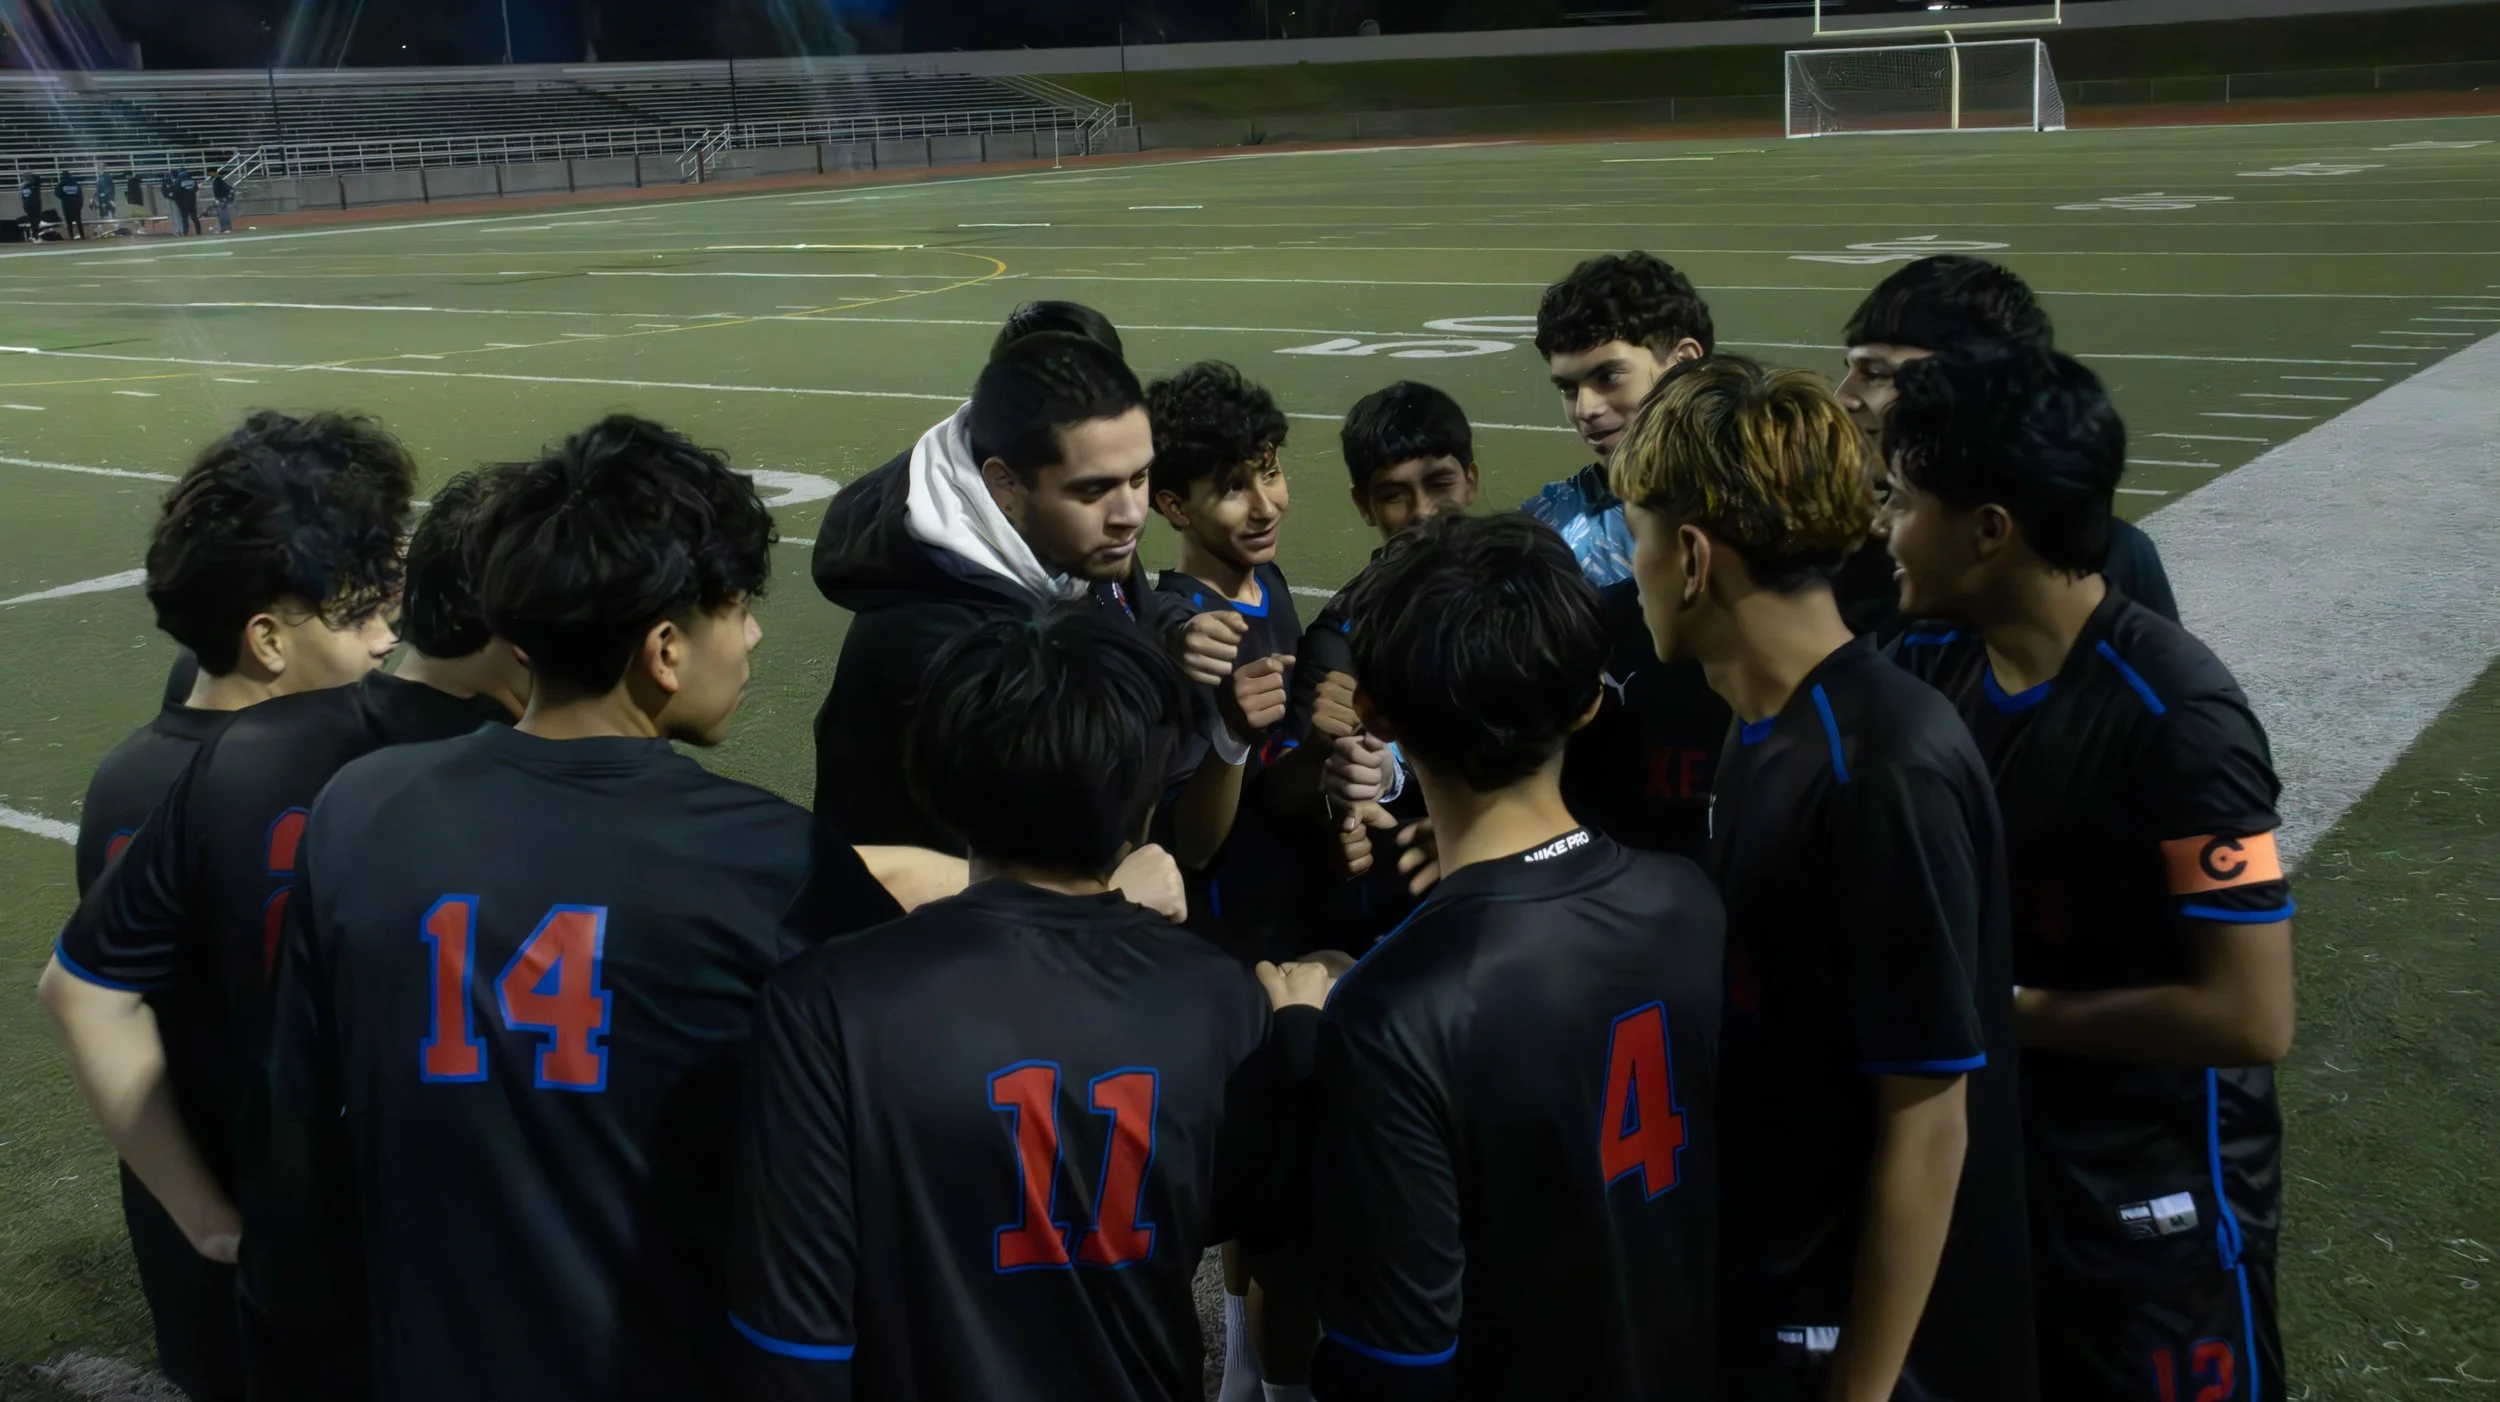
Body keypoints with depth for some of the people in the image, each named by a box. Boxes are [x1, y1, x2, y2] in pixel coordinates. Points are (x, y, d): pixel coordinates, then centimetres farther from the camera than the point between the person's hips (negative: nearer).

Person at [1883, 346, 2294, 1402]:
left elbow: (2250, 1016, -25)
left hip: (2153, 1207, -6)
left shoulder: (2173, 716, -25)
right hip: (1982, 1168, 6)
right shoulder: (1930, 667, -5)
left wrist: (2010, 1009, -19)